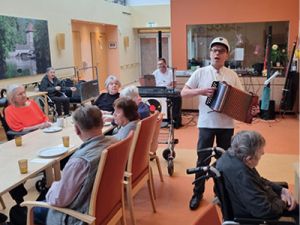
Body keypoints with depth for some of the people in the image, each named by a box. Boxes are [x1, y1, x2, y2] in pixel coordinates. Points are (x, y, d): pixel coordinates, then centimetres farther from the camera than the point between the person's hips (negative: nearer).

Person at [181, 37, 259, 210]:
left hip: (227, 125, 2)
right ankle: (198, 193, 23)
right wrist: (201, 91, -21)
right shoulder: (200, 73, -1)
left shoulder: (232, 75, 3)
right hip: (206, 123, -2)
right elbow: (184, 93, -3)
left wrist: (251, 109, -15)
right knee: (203, 159, 6)